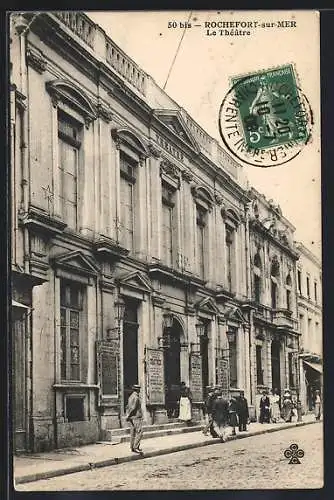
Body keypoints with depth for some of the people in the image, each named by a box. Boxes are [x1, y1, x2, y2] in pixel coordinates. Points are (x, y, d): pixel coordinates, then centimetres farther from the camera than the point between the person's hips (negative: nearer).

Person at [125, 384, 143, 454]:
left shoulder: (131, 397, 15)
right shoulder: (136, 398, -16)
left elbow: (128, 407, 17)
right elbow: (133, 408, -20)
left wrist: (127, 415, 12)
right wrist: (128, 416, -12)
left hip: (132, 418, 10)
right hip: (136, 417, -10)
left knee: (133, 433, 11)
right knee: (139, 433, -10)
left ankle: (132, 447, 14)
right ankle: (135, 447, -12)